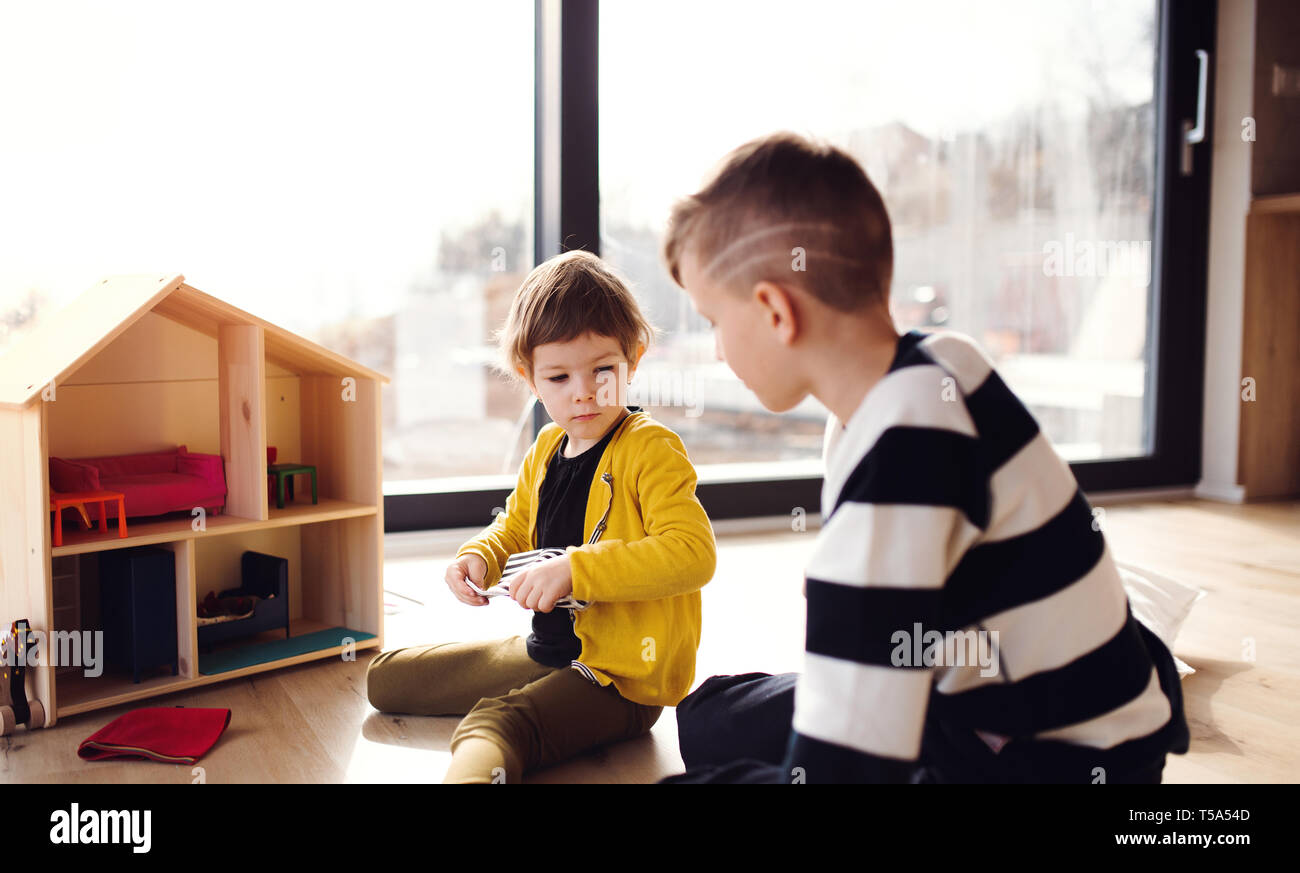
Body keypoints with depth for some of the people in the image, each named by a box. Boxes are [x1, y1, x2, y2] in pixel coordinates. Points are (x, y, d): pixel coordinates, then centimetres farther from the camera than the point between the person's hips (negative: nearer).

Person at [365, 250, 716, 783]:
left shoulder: (652, 449, -16)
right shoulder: (545, 450, 8)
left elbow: (693, 553, -30)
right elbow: (514, 528, 24)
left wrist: (573, 569, -33)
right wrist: (479, 559, 0)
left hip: (622, 679, -9)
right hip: (547, 652, 9)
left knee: (494, 724, -38)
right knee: (383, 678, 18)